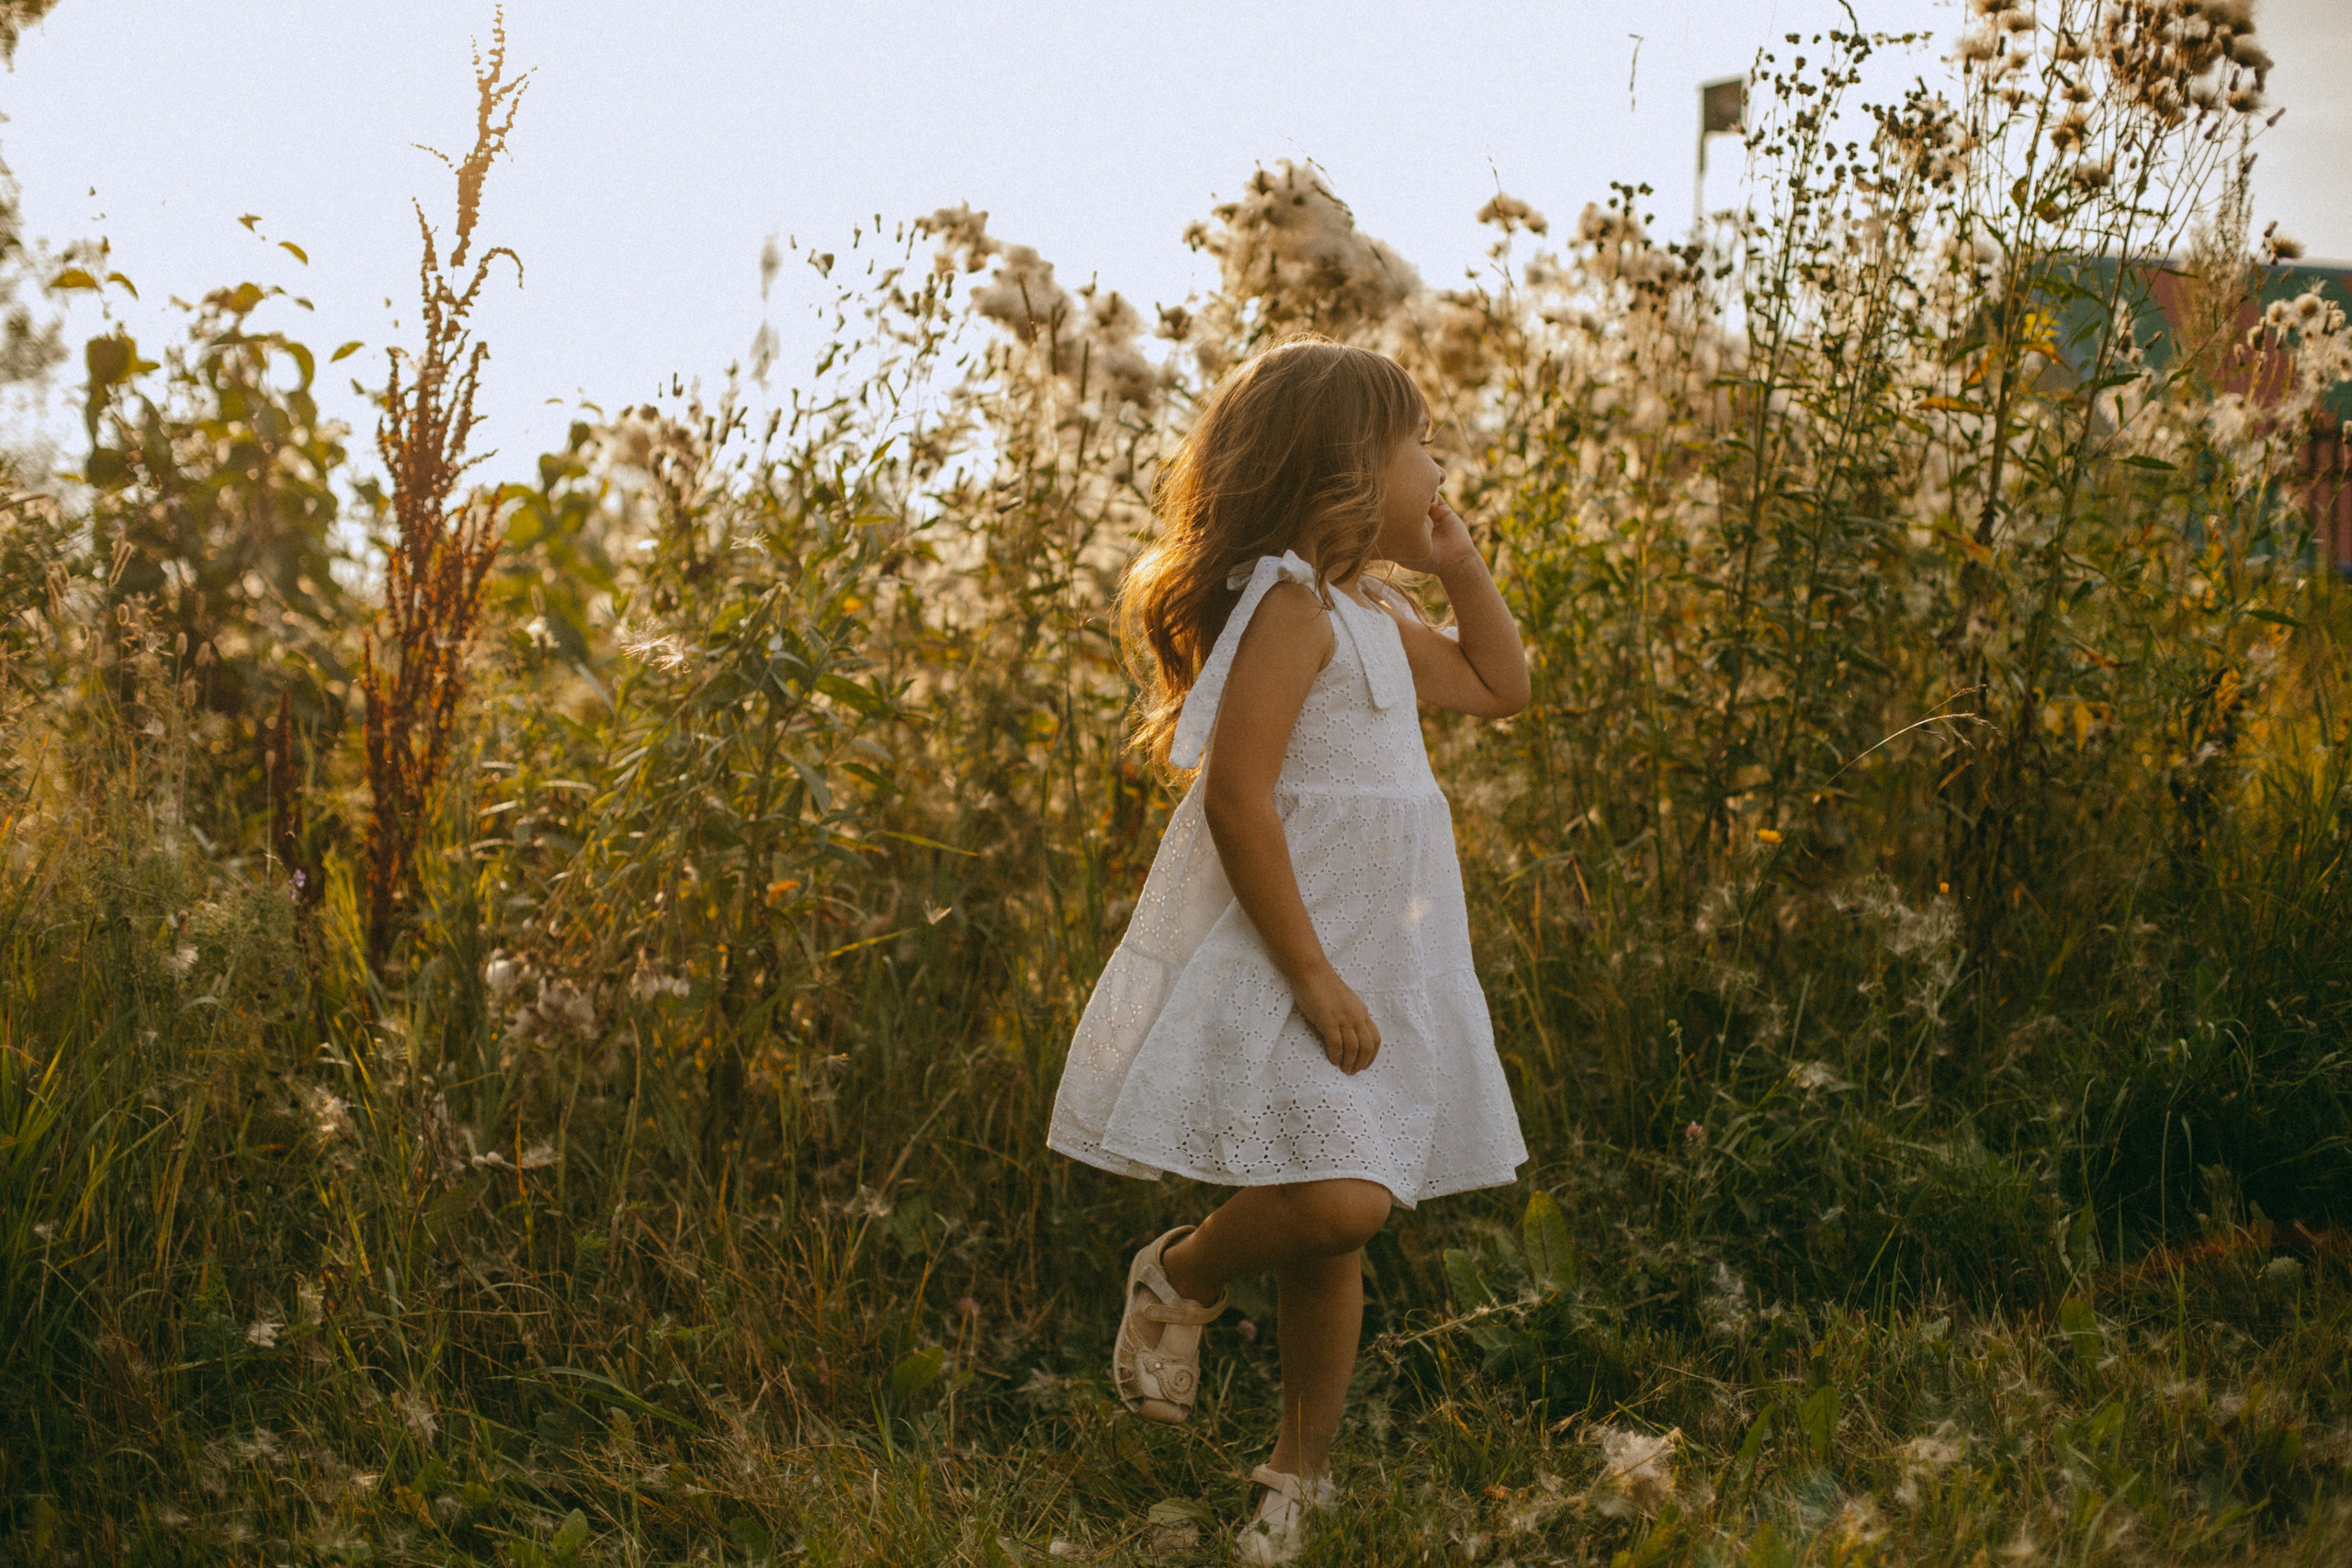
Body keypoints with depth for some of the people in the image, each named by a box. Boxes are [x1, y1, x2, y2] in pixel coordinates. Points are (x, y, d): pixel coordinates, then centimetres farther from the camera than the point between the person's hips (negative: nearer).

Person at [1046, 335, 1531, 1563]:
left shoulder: (1372, 615, 15)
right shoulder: (1291, 602, -15)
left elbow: (1500, 688, 30)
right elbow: (1236, 796, -22)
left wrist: (1458, 564, 16)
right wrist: (1312, 976, -22)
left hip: (1366, 965, 9)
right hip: (1278, 961, -9)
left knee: (1331, 1238, 12)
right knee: (1338, 1203, -22)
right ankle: (1180, 1278, 7)